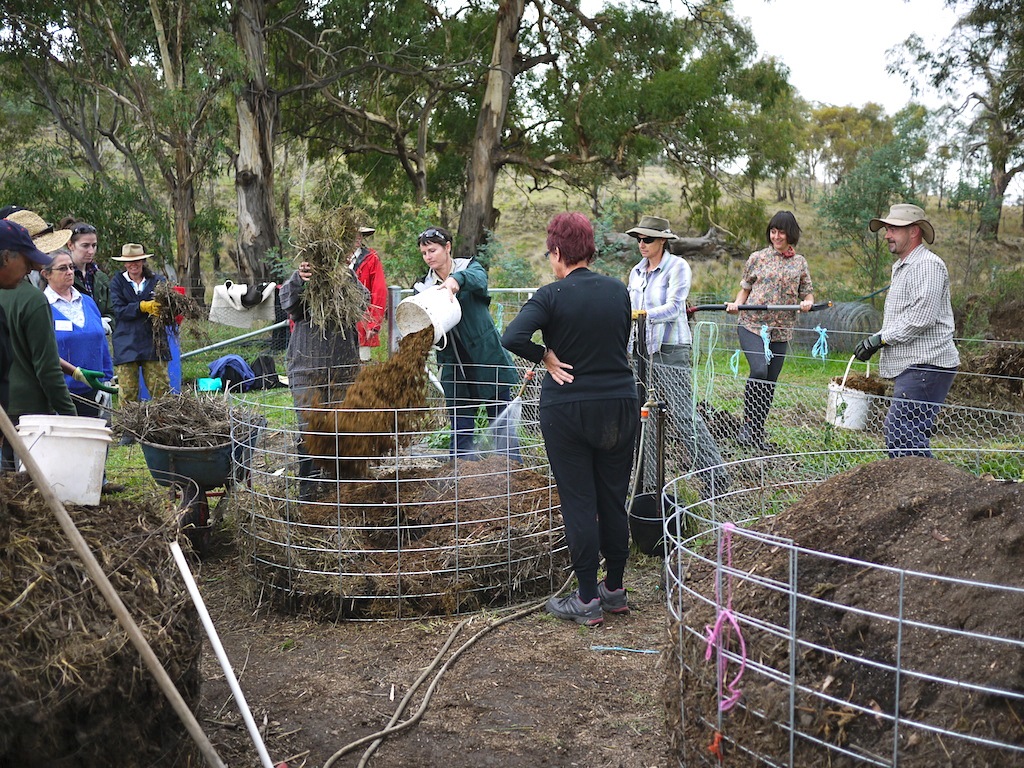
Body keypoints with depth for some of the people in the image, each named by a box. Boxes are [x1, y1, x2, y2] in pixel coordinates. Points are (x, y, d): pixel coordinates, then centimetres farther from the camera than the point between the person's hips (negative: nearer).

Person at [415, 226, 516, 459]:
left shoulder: (469, 267, 0)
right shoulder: (424, 287, 7)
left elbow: (479, 279, -25)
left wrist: (457, 279, -46)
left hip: (488, 360, -2)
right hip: (454, 367, 2)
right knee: (461, 433, 4)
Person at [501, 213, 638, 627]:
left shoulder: (551, 296, -12)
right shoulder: (618, 290, 3)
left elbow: (512, 337, -26)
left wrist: (546, 357, -10)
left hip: (567, 409, -4)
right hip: (620, 404, 5)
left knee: (578, 503, 3)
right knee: (613, 499, 13)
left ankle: (587, 601, 10)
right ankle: (615, 590, 25)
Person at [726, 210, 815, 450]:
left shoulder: (800, 263, 11)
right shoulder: (758, 258, 5)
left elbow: (808, 294, 13)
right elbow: (745, 289, 12)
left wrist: (807, 303, -10)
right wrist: (736, 304, -7)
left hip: (781, 332, 3)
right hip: (752, 325, -3)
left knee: (770, 382, 6)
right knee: (759, 370, -24)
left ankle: (758, 433, 20)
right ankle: (747, 424, -10)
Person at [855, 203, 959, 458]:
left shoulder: (928, 265, -11)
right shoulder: (901, 267, 23)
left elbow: (922, 317, -20)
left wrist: (881, 338, -14)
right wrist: (876, 340, 15)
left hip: (925, 366, -11)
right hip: (910, 366, 11)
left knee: (902, 435, -17)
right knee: (895, 433, 11)